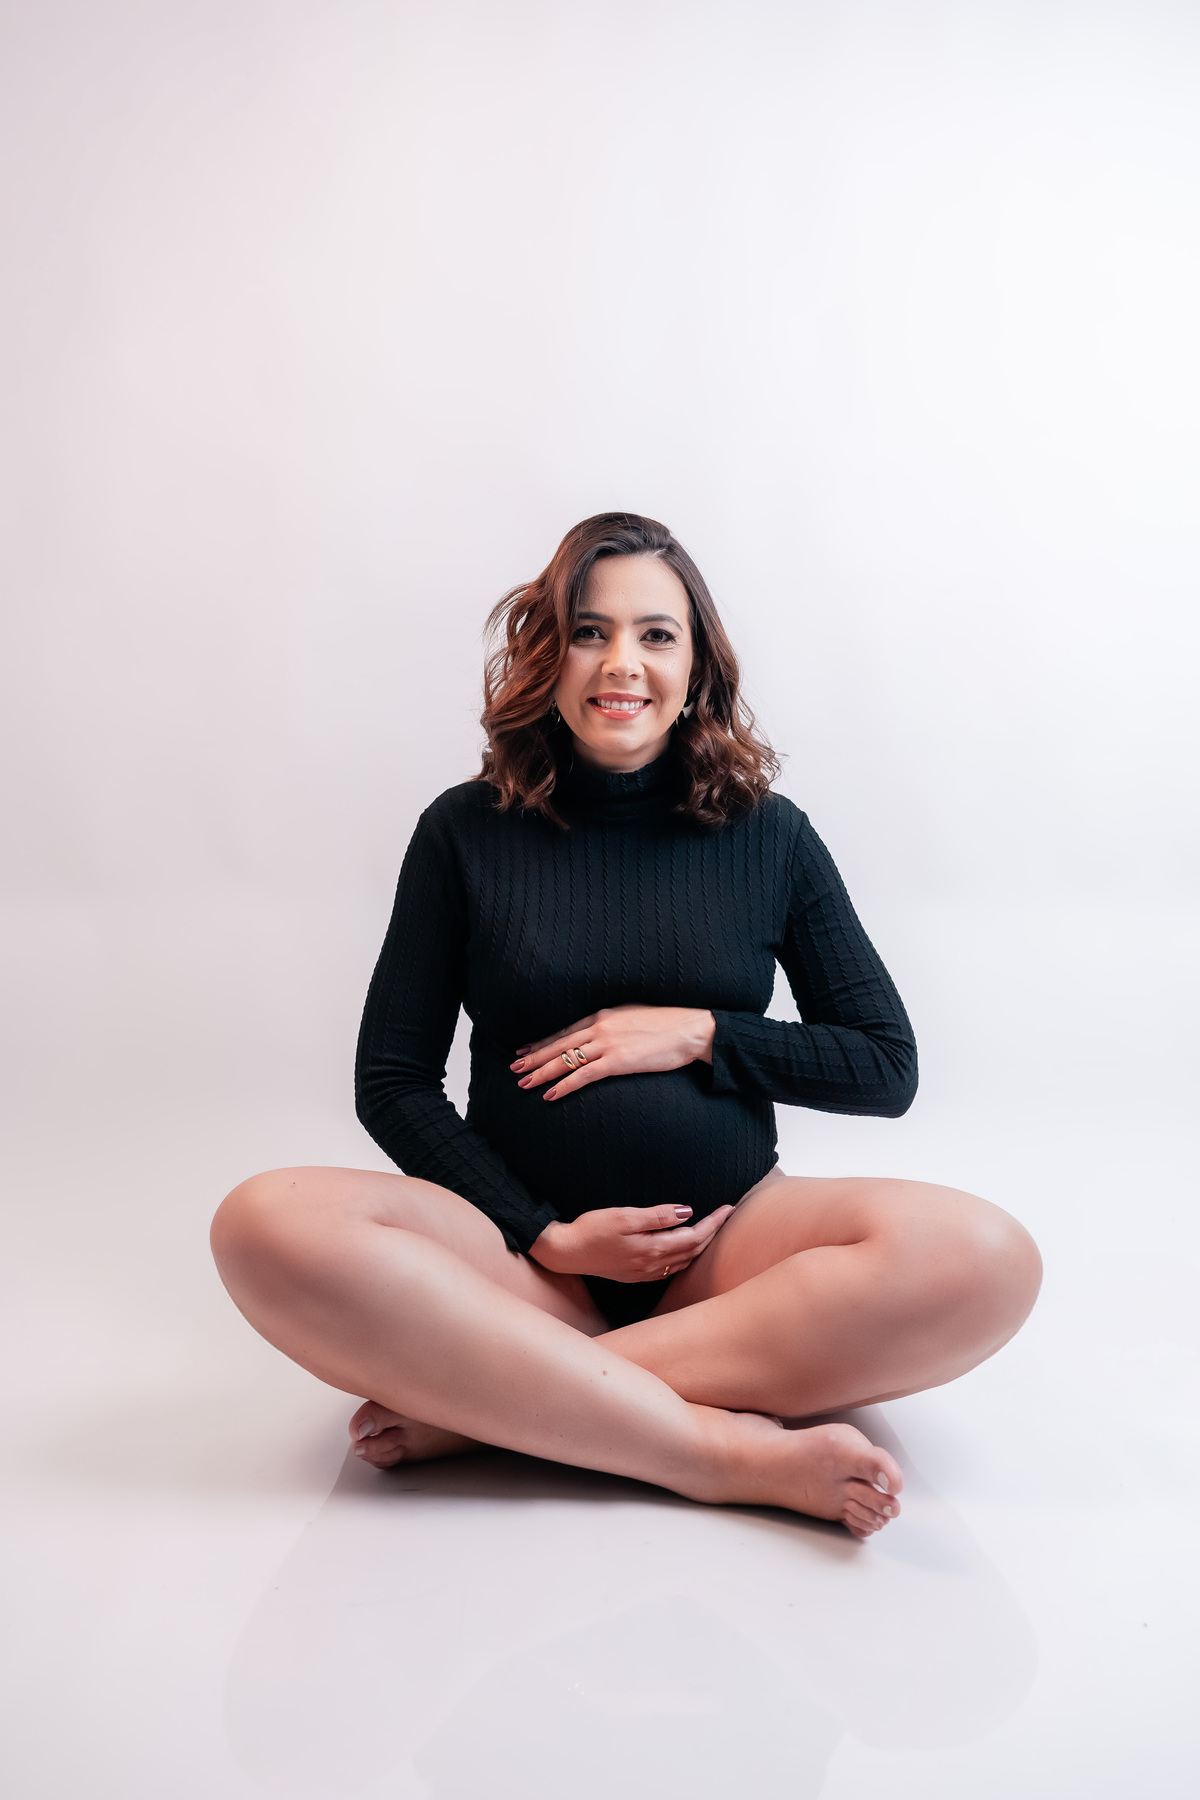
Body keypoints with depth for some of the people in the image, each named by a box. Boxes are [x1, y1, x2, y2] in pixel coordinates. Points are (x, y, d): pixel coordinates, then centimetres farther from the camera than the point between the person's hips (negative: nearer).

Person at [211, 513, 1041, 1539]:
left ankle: (491, 1403, -24)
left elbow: (887, 1068, 7)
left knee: (986, 1260, -28)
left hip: (726, 1238, 1)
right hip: (518, 1242, 0)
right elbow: (392, 1080, 2)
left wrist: (698, 1034, -7)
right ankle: (728, 1448, -29)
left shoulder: (768, 835, 6)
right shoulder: (468, 831, 3)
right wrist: (541, 1235, -10)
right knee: (271, 1227, -29)